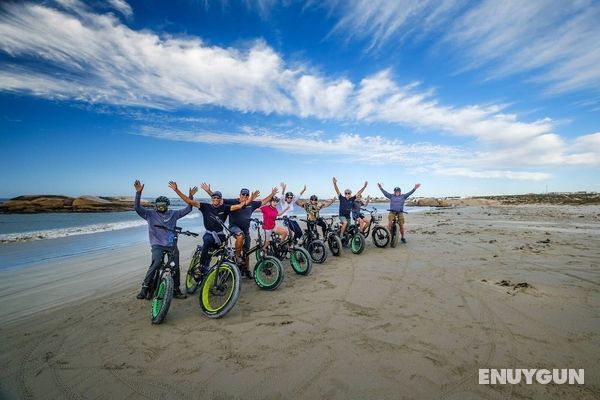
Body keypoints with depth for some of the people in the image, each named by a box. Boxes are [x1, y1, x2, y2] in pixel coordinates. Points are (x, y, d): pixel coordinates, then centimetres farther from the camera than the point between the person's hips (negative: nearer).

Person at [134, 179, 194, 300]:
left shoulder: (173, 214, 10)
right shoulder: (150, 213, 5)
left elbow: (187, 209, 10)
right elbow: (137, 208, -7)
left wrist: (190, 196, -2)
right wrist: (138, 192, -19)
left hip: (172, 245, 3)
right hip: (157, 245, -2)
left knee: (175, 267, 1)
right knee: (156, 264, -24)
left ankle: (176, 290, 15)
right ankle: (145, 288, -7)